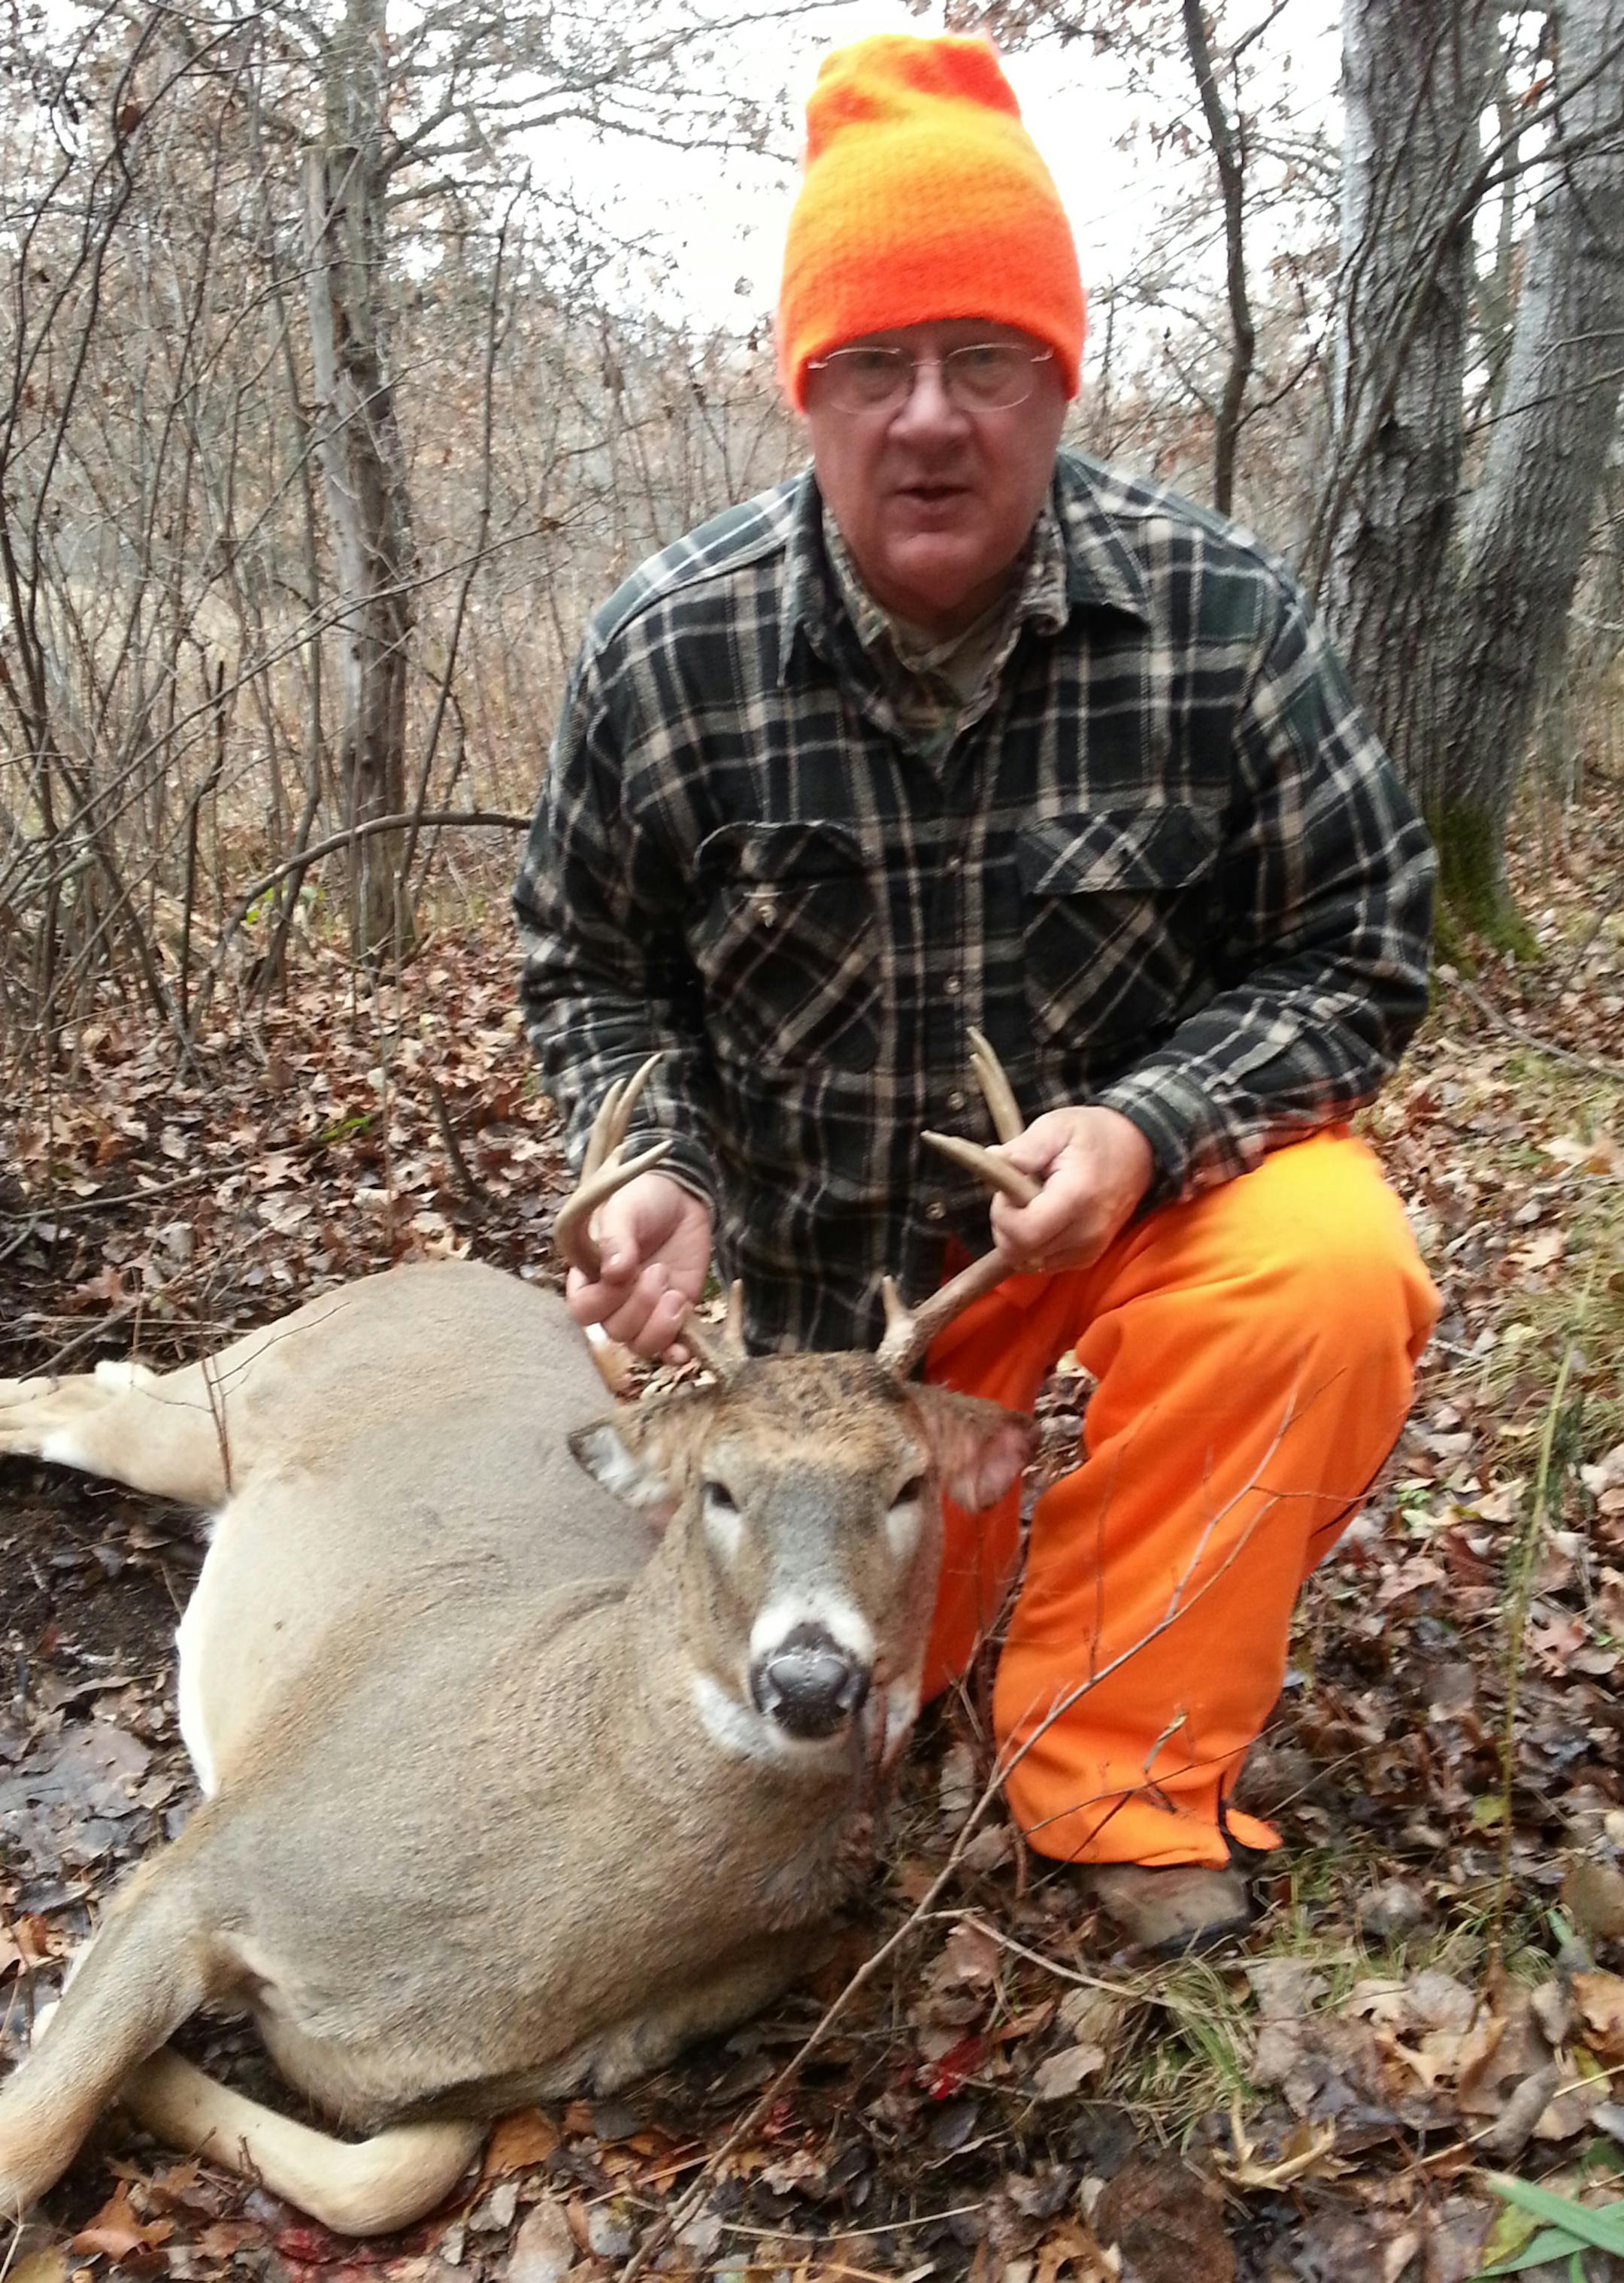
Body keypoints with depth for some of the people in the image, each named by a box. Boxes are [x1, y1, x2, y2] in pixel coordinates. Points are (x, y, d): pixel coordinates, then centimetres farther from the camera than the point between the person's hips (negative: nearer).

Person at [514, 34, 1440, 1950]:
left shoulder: (1220, 616, -21)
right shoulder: (662, 656, -17)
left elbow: (1362, 947, -12)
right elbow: (591, 969, -2)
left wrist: (1149, 1131, -29)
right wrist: (662, 1172, -20)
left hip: (1157, 1154, -1)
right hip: (837, 1230, 2)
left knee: (1331, 1276, -35)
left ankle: (1116, 1762, -12)